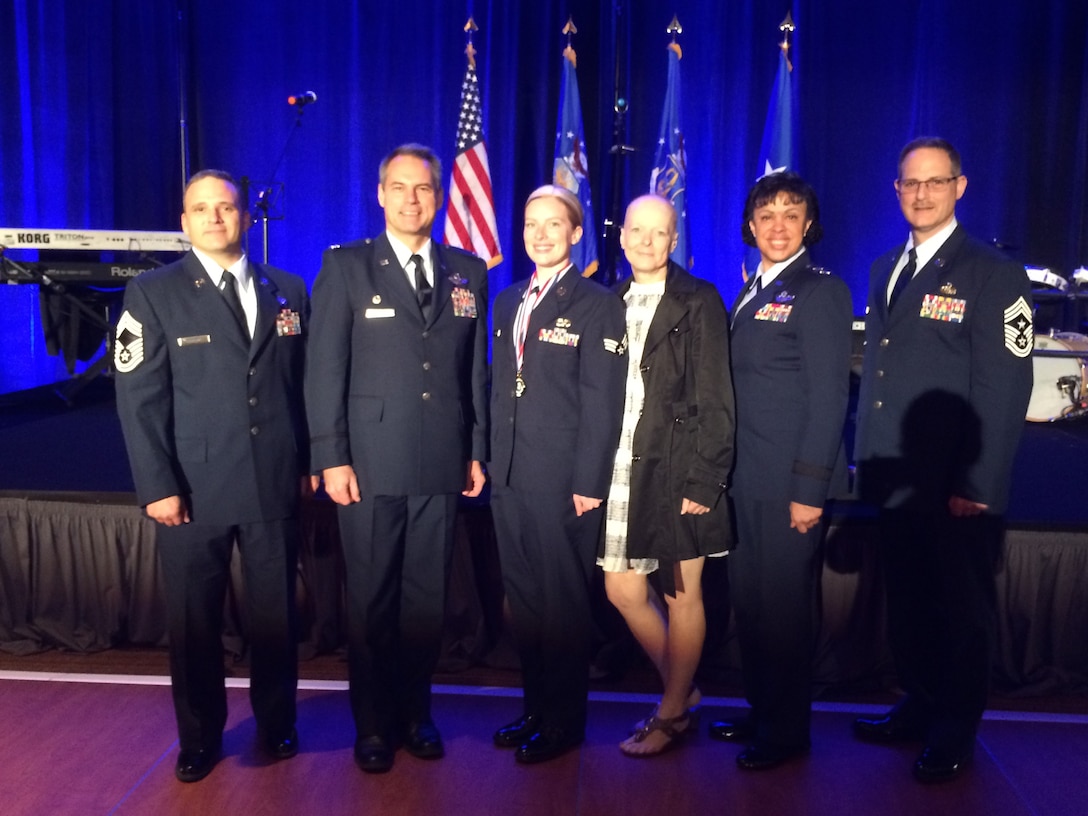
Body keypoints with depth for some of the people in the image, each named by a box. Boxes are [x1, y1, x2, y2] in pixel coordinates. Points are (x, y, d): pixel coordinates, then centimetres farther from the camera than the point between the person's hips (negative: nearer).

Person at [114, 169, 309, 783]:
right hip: (194, 489, -2)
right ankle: (200, 738, 30)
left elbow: (305, 382, 10)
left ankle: (277, 724, 32)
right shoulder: (153, 293, -1)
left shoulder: (288, 290, 8)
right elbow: (140, 398, -5)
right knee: (195, 622, 11)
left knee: (276, 615, 12)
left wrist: (309, 461, 7)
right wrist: (158, 485, -10)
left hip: (276, 485, 2)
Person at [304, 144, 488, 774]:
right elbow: (325, 370, -3)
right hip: (371, 463, -2)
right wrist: (330, 457, -8)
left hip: (442, 466, 3)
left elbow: (477, 371, 10)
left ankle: (416, 711, 30)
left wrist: (479, 452, 8)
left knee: (427, 598, 11)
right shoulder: (346, 267, 0)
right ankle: (373, 724, 25)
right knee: (371, 600, 8)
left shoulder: (469, 273, 9)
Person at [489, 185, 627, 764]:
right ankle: (535, 706, 29)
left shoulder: (596, 304, -5)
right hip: (510, 477, 6)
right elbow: (498, 389, 16)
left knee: (563, 601, 5)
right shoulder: (508, 302, 15)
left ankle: (563, 721, 20)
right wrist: (490, 459, 9)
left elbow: (602, 402, -9)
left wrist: (589, 482, -14)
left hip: (563, 479, -6)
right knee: (522, 598, 13)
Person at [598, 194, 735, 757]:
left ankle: (672, 715, 23)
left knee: (683, 595, 6)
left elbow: (715, 400, -7)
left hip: (677, 469, -5)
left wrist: (703, 479, -13)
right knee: (623, 591, 10)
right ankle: (681, 691, 31)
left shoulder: (699, 302, -3)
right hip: (623, 468, 5)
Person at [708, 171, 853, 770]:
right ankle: (761, 711, 32)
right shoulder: (751, 293, 14)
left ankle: (787, 730, 21)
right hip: (745, 478, 7)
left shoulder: (820, 292, -8)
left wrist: (809, 489, -17)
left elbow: (829, 396, -13)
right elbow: (742, 389, 13)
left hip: (789, 481, -7)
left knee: (784, 604, 4)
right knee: (748, 600, 15)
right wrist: (724, 470, 9)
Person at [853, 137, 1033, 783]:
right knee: (908, 603, 16)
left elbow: (1004, 390, -13)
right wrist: (868, 459, 9)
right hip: (897, 482, 6)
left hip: (956, 491, -5)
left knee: (962, 610, 10)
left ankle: (954, 734, 27)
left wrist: (976, 486, -16)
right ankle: (918, 709, 35)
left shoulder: (993, 274, -8)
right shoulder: (885, 271, 12)